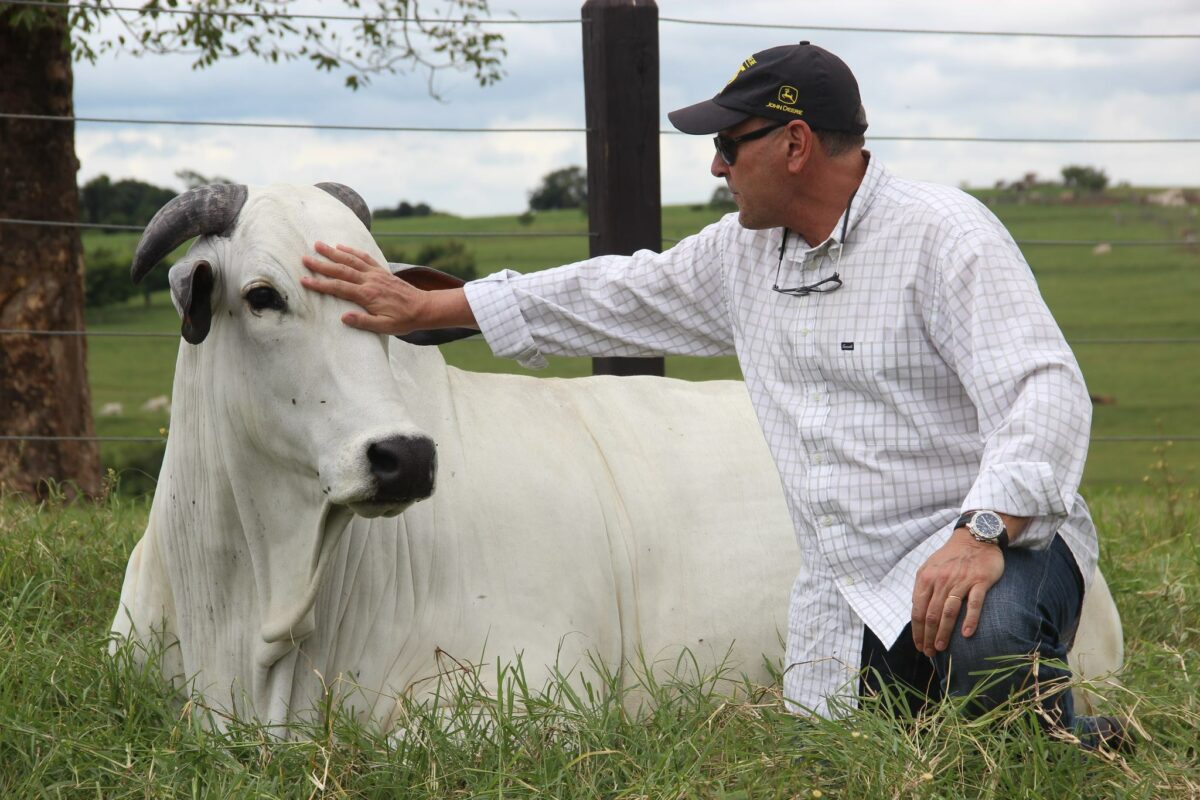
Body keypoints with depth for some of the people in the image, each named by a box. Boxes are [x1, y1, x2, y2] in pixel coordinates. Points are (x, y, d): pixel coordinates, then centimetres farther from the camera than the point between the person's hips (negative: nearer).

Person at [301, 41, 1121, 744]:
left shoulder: (943, 233, -12)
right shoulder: (741, 254, 12)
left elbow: (1043, 390, -22)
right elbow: (611, 297, 22)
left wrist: (984, 533, -39)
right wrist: (420, 308, 24)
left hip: (998, 539, -6)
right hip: (845, 600, 7)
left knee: (988, 639, -38)